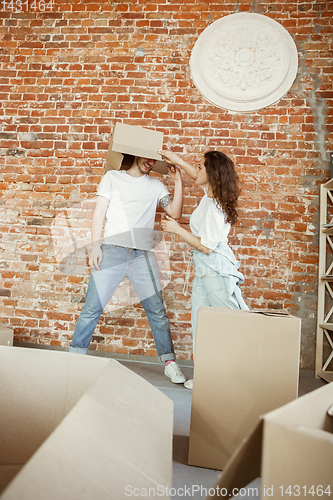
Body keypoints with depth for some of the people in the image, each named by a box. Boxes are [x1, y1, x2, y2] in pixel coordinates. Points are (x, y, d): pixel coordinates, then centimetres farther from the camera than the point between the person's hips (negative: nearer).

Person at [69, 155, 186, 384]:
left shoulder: (155, 186, 17)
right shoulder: (113, 177, 14)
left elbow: (175, 212, 6)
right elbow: (99, 213, 8)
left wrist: (178, 181, 0)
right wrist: (96, 245, -3)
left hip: (143, 255, 1)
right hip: (112, 251, -1)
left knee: (157, 310, 0)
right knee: (92, 308, -3)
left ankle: (170, 363, 11)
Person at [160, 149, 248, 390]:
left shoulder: (214, 209, -21)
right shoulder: (211, 194, 6)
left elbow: (206, 246, -22)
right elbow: (198, 177, 28)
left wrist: (177, 229, -14)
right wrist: (177, 160, 28)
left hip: (215, 267, -10)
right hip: (205, 268, 10)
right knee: (200, 319, 8)